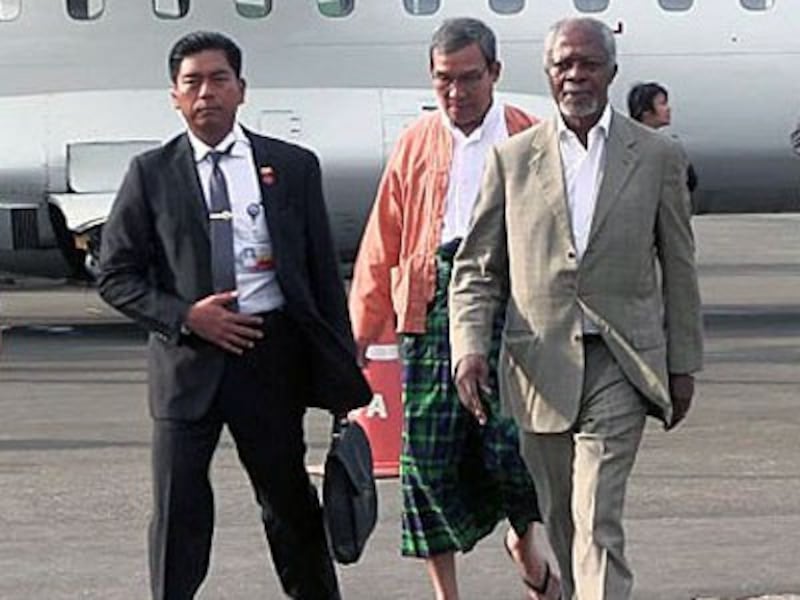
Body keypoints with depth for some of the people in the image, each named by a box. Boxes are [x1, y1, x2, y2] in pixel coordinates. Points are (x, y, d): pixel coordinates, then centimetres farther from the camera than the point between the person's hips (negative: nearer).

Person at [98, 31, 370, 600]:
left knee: (290, 500, 11)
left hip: (273, 354, 0)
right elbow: (116, 275, 3)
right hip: (188, 358, 0)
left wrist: (342, 371, 3)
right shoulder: (151, 174, 3)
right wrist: (184, 316, -12)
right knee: (178, 511, 1)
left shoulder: (294, 167, 4)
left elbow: (324, 272, 6)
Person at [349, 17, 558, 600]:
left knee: (510, 443, -11)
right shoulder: (416, 144, 13)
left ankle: (525, 544, 22)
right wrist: (364, 326, 10)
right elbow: (383, 242, 14)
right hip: (432, 303, 2)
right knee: (426, 455, 0)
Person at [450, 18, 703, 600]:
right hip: (541, 366, 3)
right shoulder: (512, 158, 6)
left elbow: (678, 268, 8)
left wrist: (683, 366, 7)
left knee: (598, 520, -13)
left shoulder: (657, 156, 4)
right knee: (561, 519, 13)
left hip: (619, 362, -2)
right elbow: (477, 268, 6)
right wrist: (470, 345, -9)